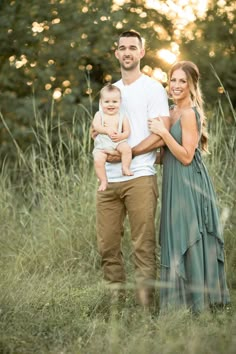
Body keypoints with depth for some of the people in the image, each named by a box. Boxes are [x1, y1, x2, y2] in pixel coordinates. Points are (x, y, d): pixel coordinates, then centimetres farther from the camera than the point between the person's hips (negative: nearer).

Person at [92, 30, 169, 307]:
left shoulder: (153, 89, 1)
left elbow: (161, 136, -8)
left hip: (140, 178, -6)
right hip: (108, 180, 6)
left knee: (143, 246, -5)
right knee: (107, 245, 5)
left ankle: (144, 302, -1)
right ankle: (114, 297, 14)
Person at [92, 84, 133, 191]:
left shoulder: (122, 117, 8)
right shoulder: (99, 115, 6)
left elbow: (127, 131, 2)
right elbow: (96, 126, -11)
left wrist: (120, 136, -20)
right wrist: (107, 130, -29)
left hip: (118, 142, 1)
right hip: (102, 144, 0)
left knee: (126, 148, -31)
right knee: (98, 159, -27)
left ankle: (125, 168, -12)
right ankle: (103, 181, -12)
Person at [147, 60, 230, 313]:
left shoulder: (189, 113, -14)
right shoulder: (173, 111, 14)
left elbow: (186, 156, -18)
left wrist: (163, 132, -19)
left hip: (189, 185, -9)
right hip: (175, 184, 9)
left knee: (187, 241, -4)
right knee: (178, 242, 12)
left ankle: (195, 301, 3)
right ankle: (182, 298, 21)